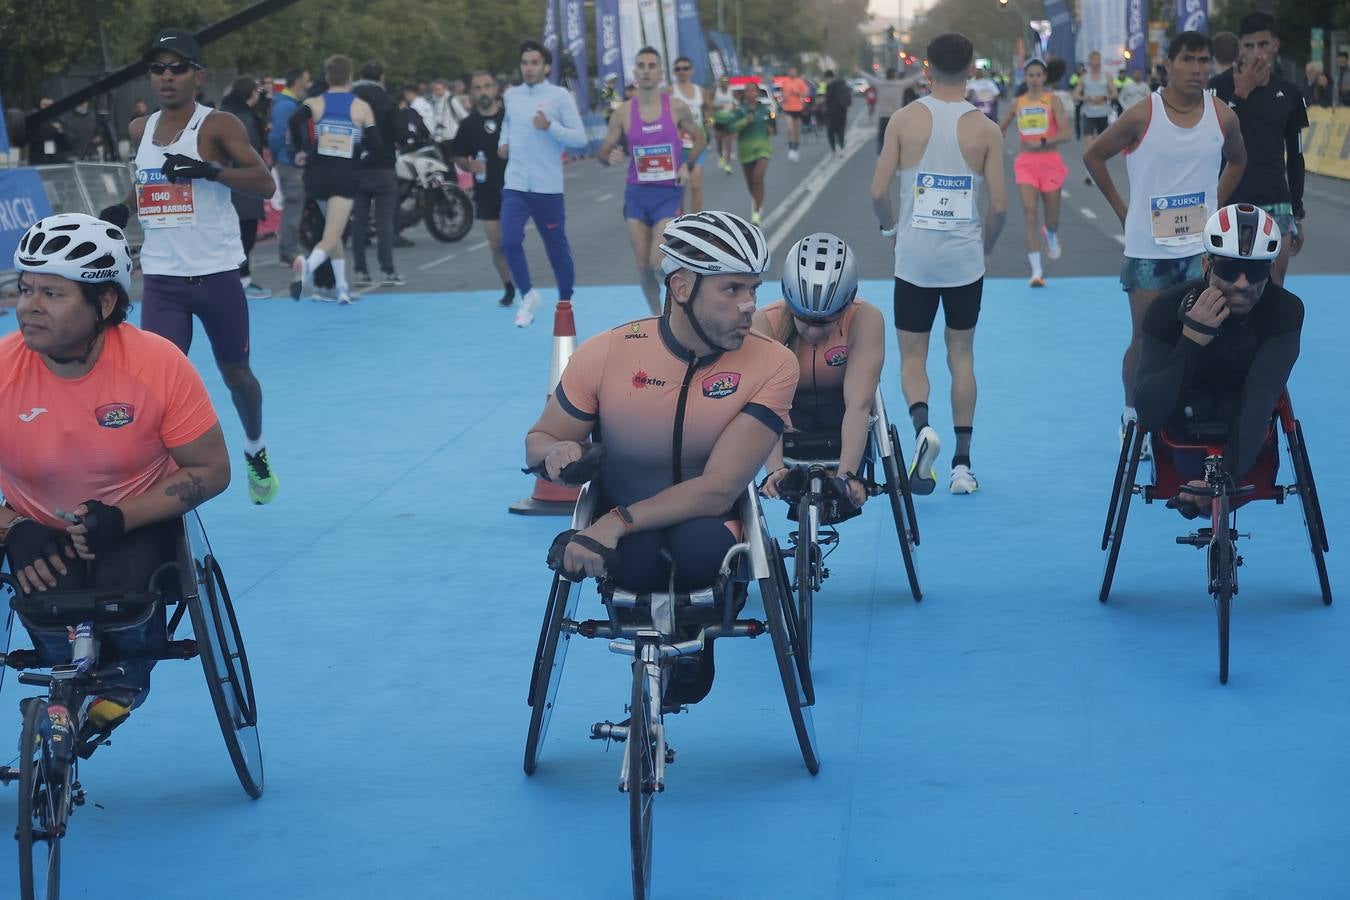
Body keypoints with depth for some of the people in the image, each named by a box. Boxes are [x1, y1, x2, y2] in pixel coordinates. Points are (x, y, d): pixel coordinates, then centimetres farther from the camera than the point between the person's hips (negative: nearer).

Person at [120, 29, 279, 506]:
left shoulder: (219, 126, -8)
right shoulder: (141, 131, 8)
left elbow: (265, 183, -17)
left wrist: (206, 169, -29)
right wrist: (125, 211, 8)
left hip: (216, 275, -3)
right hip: (161, 280, 3)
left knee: (236, 374, 14)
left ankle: (255, 452, 42)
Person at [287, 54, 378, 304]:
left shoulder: (314, 103, 3)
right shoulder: (362, 107, 2)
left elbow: (295, 120, -17)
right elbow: (374, 144, -4)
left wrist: (302, 147, -1)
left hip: (318, 174, 3)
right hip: (345, 177, -3)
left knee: (334, 229, 23)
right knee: (332, 236, -10)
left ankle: (342, 288, 25)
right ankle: (308, 265, -42)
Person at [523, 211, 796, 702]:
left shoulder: (772, 364, -18)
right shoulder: (604, 355, -15)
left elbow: (720, 488, -24)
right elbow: (537, 440, 1)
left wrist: (619, 522, -35)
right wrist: (556, 452, -25)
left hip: (703, 520, 0)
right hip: (624, 536, 0)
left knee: (702, 549, -36)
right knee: (637, 560, -35)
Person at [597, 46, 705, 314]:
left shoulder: (677, 107, -5)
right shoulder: (623, 113, -2)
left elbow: (698, 137, 11)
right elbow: (602, 152, 4)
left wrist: (688, 166, -5)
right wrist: (609, 157, -20)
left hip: (668, 194, -2)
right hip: (636, 193, 2)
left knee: (659, 262, -15)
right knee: (643, 264, 6)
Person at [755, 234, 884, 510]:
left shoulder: (865, 320, -31)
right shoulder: (766, 323, -30)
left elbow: (858, 405, -37)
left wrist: (847, 474, -48)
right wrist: (774, 470, -52)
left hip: (841, 414, 0)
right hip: (791, 409, 0)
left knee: (847, 493, -13)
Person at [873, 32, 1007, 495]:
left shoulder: (905, 119, -5)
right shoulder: (985, 129, -4)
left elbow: (879, 191, -7)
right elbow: (1000, 205, -6)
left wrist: (890, 227, 13)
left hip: (915, 256, -1)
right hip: (965, 259, 1)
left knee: (912, 355, 10)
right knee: (962, 355, 13)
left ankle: (921, 424, -20)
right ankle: (962, 464, 12)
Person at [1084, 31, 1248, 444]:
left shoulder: (1223, 117, -1)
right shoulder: (1142, 115, -11)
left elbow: (1237, 160, 20)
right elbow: (1093, 156, 1)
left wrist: (1215, 204, 10)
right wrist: (1122, 209, 0)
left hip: (1201, 245, 3)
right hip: (1148, 247, -3)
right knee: (1144, 339, 4)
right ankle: (1132, 416, 19)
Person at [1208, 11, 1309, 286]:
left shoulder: (1289, 94, 7)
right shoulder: (1220, 86, -2)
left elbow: (1295, 158, 14)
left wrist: (1298, 214, 14)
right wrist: (1240, 93, -13)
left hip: (1276, 206, 3)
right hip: (1229, 204, -3)